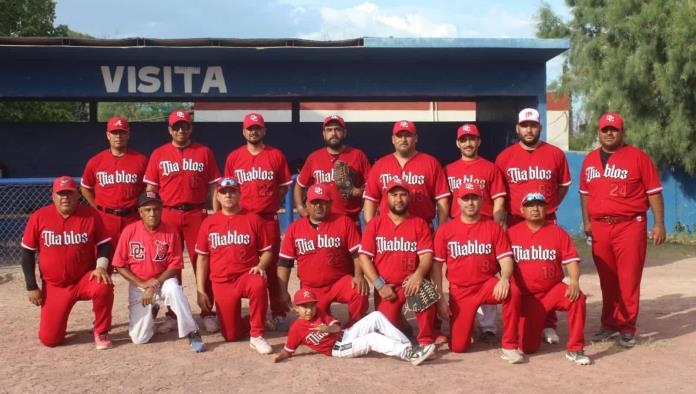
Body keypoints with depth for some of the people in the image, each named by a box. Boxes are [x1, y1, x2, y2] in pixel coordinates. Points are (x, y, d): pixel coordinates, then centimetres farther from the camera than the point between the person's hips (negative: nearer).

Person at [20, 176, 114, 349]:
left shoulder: (91, 215, -6)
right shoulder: (38, 217, -5)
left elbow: (104, 244, 1)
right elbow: (27, 252, 2)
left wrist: (101, 266, -19)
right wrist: (31, 287, -1)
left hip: (85, 279, -1)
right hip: (53, 286, 1)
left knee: (104, 287, -35)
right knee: (49, 339, -5)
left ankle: (101, 332, -9)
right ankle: (56, 320, 34)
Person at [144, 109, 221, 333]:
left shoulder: (204, 152, 7)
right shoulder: (158, 154, 9)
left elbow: (213, 186, 6)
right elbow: (151, 188, 9)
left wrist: (215, 214, -1)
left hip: (197, 214, -1)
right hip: (168, 215, 1)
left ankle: (208, 314, 6)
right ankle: (173, 315, 17)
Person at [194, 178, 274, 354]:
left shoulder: (253, 219, 0)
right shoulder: (209, 223, 4)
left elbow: (267, 250, 5)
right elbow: (202, 258, 8)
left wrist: (260, 266, -17)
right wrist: (201, 291, 3)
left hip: (247, 275, -2)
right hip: (221, 282, 2)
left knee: (258, 285, -39)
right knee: (231, 335, -3)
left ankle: (256, 336, -22)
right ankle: (252, 321, 31)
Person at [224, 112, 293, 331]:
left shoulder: (276, 155, 4)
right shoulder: (234, 157, 7)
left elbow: (284, 186, 9)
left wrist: (271, 205, 1)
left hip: (269, 218, -1)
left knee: (272, 266, 2)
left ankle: (278, 314, 8)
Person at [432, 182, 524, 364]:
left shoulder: (494, 228, 1)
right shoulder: (445, 230, -1)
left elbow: (506, 260, -4)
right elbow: (437, 265, 1)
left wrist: (504, 279, -27)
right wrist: (440, 298, -5)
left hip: (487, 285, 0)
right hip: (460, 291, 0)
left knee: (513, 291, -34)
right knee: (458, 347, -5)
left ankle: (509, 346, -18)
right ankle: (468, 323, 31)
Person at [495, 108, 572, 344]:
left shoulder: (555, 154, 2)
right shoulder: (505, 157, 2)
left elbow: (563, 185, 14)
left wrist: (549, 206, 7)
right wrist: (507, 209, 6)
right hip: (515, 222, 0)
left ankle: (548, 325, 9)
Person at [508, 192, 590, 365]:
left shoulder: (558, 232, 3)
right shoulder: (512, 233, 0)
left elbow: (571, 259, -3)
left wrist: (574, 282, -20)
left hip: (553, 290, 1)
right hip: (525, 296, -1)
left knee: (577, 297, -33)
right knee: (527, 347, -6)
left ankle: (575, 349, -19)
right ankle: (533, 326, 33)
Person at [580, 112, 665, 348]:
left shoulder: (638, 157, -2)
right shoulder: (590, 160, 12)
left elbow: (654, 191, -3)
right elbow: (585, 192, 20)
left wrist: (659, 224, -7)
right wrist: (586, 221, 13)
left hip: (630, 225, -4)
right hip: (599, 227, 5)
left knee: (628, 280, -3)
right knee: (607, 280, 11)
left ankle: (627, 328, 7)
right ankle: (610, 324, 22)